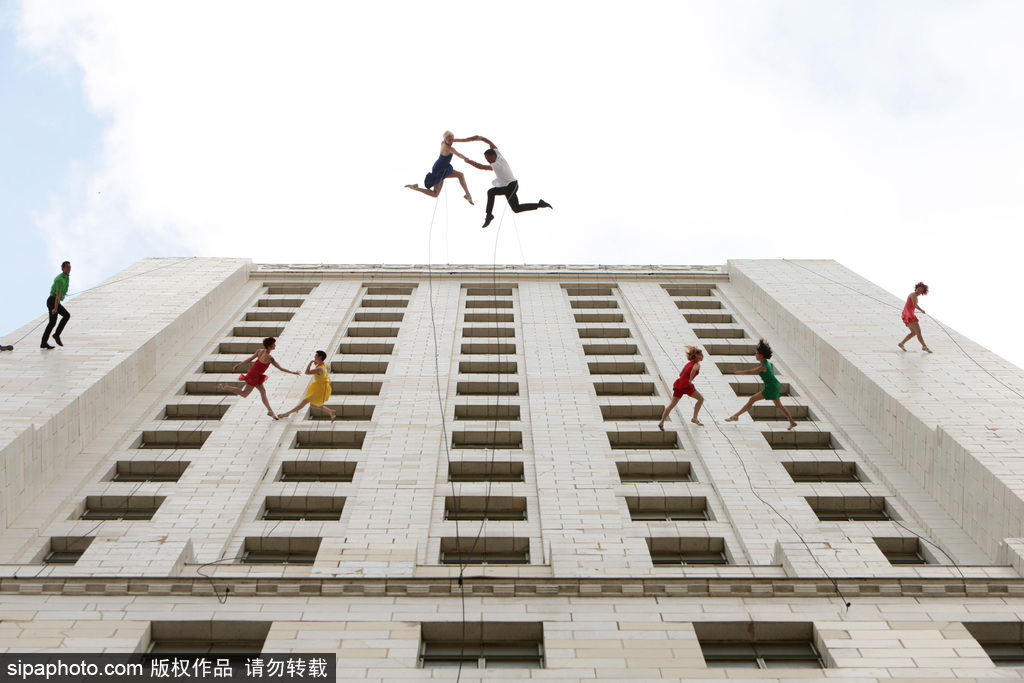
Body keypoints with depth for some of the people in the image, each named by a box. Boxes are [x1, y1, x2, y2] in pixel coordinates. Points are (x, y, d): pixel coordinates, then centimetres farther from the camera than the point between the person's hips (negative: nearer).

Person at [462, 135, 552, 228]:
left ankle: (540, 204, -3)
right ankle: (489, 215, 17)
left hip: (511, 187, -10)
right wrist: (481, 138, 0)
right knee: (491, 192, 14)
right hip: (505, 186, 10)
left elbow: (482, 167, -33)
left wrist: (470, 162, -23)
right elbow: (491, 144, 6)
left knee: (516, 208, -2)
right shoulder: (499, 156, -2)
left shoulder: (497, 165, -26)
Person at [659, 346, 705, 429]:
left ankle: (661, 422, 3)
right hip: (685, 385, -7)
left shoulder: (689, 363, 23)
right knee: (701, 399, 8)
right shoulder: (697, 364, -1)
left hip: (679, 383, 8)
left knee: (672, 404, 7)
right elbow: (694, 370, -25)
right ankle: (694, 418, 6)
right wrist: (690, 380, -20)